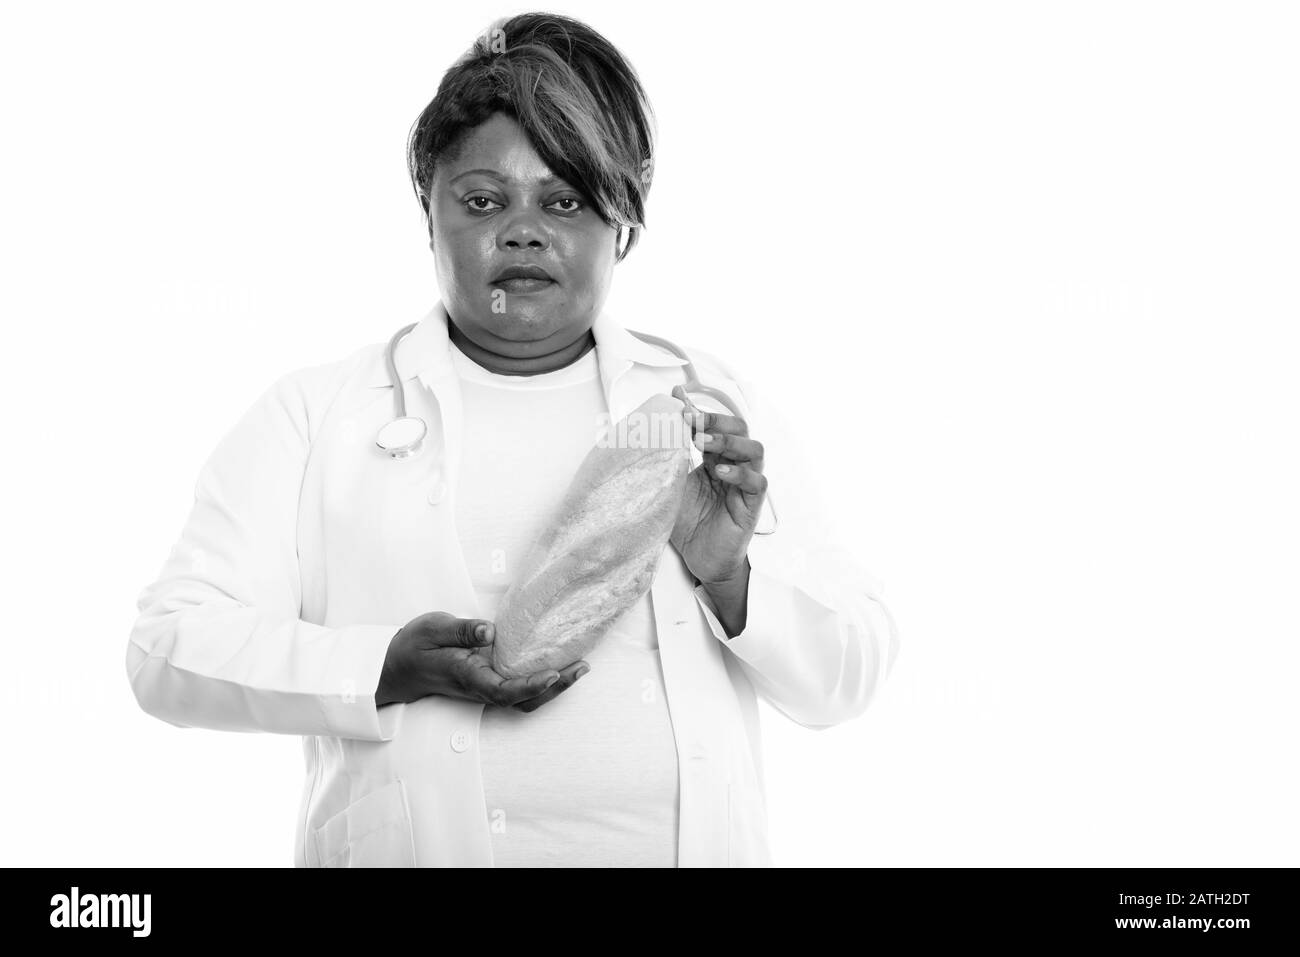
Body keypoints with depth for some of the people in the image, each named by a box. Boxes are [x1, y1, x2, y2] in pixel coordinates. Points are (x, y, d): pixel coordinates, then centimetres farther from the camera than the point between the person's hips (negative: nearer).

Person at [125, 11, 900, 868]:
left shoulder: (714, 408, 10)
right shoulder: (315, 412, 4)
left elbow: (847, 684, 8)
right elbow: (170, 650, -1)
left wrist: (729, 577, -11)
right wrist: (389, 670, -16)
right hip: (411, 845, -2)